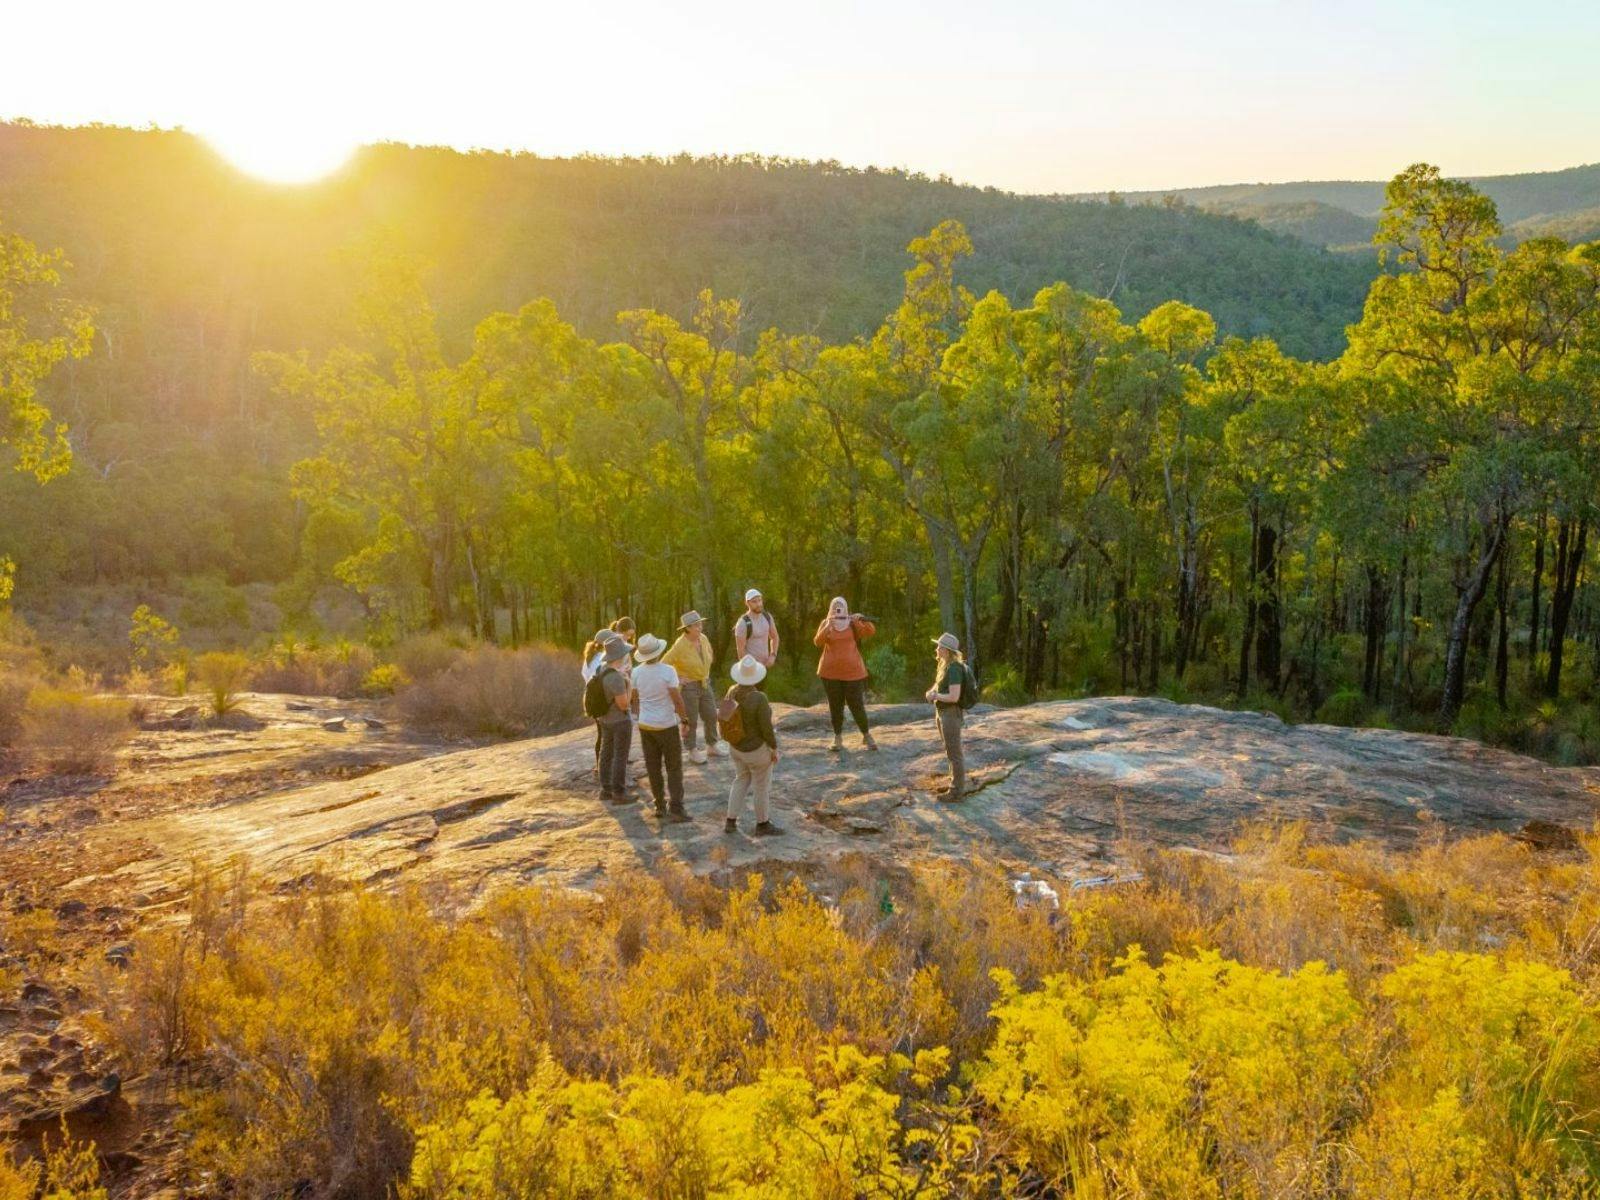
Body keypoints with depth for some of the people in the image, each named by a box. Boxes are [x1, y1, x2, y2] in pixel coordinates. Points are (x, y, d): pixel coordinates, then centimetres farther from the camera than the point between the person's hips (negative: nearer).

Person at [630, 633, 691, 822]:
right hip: (667, 725, -4)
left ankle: (660, 806, 19)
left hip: (645, 725, 4)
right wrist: (684, 719, -5)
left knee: (653, 768, 13)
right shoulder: (667, 671, -17)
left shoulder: (637, 672, -3)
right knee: (674, 768, 3)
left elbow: (635, 698, 8)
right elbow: (677, 699, -17)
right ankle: (676, 809, -2)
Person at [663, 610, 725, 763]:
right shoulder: (680, 646, -23)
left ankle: (712, 746, 32)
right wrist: (676, 680, -16)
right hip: (688, 686, -6)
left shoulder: (703, 638, -4)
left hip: (704, 684, 6)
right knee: (690, 721, 5)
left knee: (711, 716, 14)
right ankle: (692, 752, 20)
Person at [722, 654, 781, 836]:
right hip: (757, 750, -6)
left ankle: (731, 822, 27)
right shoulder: (759, 698, -29)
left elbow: (727, 716, 4)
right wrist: (774, 749, -8)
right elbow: (766, 728, -23)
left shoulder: (732, 692, -10)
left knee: (741, 781, 24)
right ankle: (762, 824, 29)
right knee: (761, 786, 13)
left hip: (737, 747, 6)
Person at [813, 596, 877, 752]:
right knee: (835, 706, 5)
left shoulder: (852, 623, 2)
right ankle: (838, 738, 13)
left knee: (857, 705, 0)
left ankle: (866, 736, 13)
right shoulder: (826, 623, 4)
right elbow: (818, 641, -10)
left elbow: (871, 631, -10)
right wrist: (827, 627, -25)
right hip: (831, 672, 1)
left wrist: (860, 619, -27)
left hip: (852, 671, -1)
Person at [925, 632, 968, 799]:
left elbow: (954, 697, -28)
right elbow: (938, 684, 20)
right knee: (952, 750, 19)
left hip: (951, 714, -10)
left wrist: (935, 696, -14)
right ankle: (956, 783, 30)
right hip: (943, 712, 10)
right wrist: (931, 692, -2)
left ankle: (957, 791, 8)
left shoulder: (954, 668, -23)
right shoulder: (945, 665, 6)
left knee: (954, 753, -1)